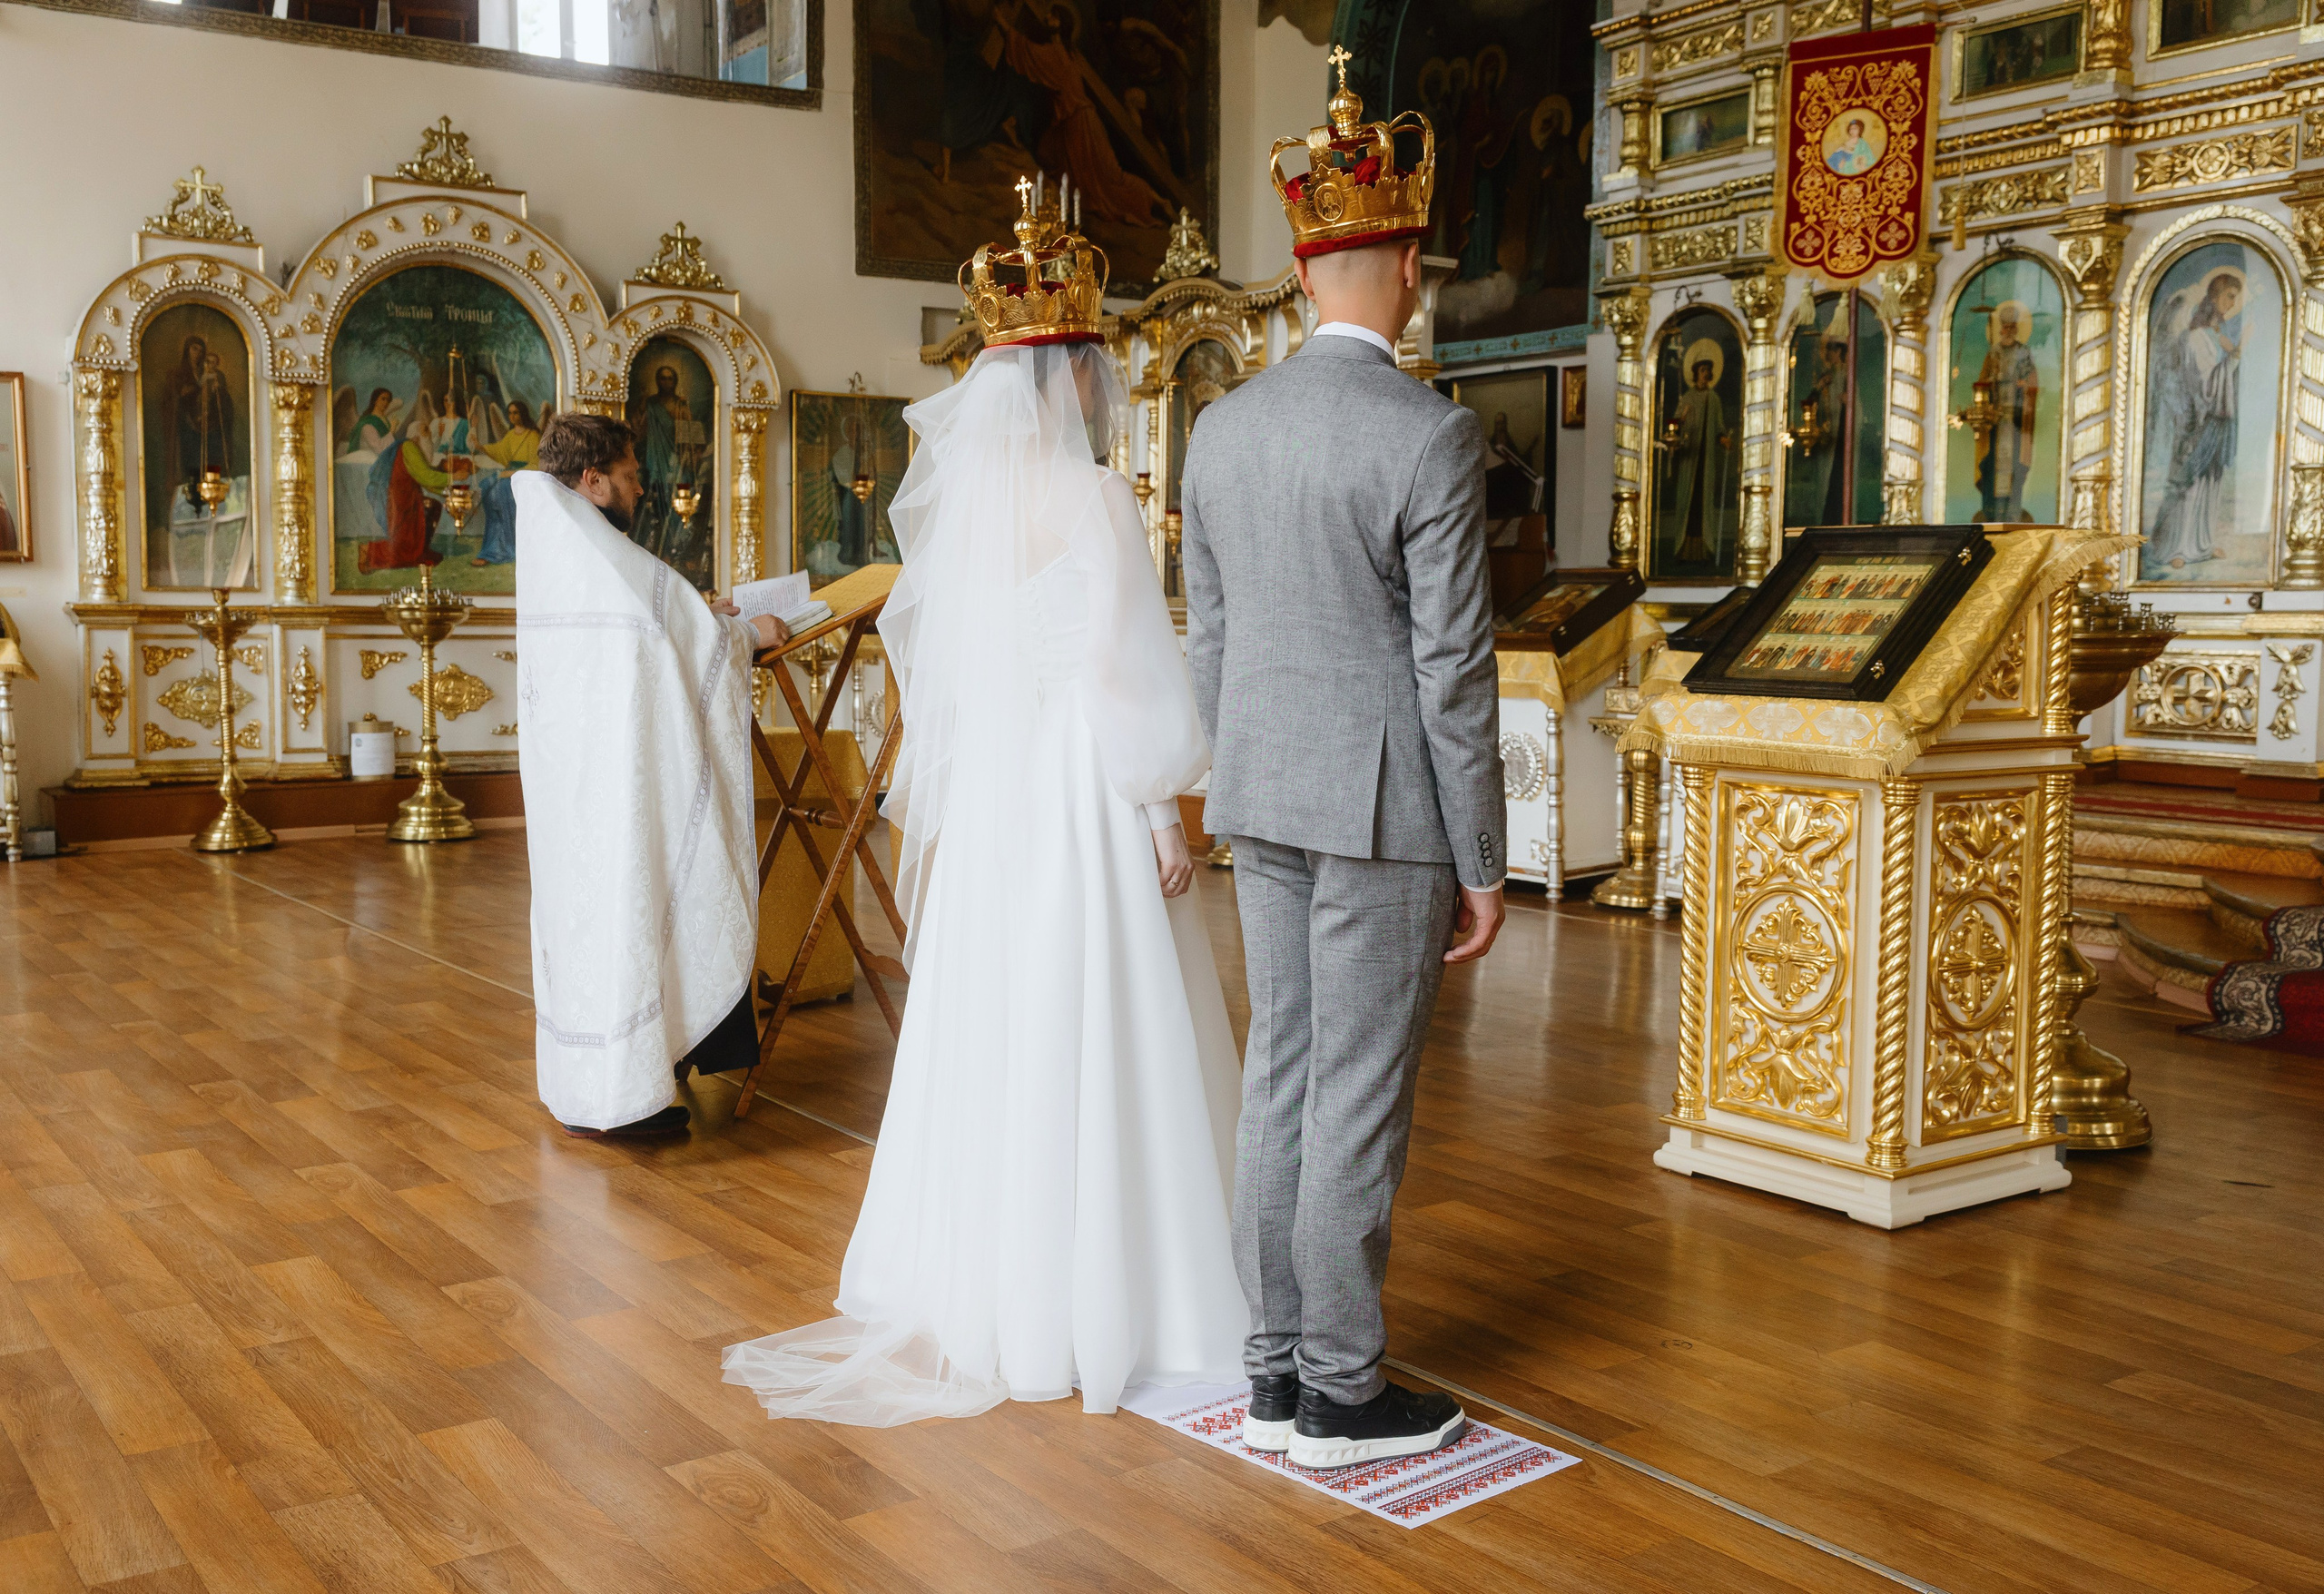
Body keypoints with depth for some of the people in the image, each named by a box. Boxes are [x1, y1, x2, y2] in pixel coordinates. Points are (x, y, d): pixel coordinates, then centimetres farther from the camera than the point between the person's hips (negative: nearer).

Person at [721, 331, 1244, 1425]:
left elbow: (936, 667, 12)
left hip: (983, 802, 7)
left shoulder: (964, 497, 8)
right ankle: (1074, 1303, 9)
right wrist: (1163, 816, -11)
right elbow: (1125, 677, -16)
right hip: (1080, 802, -7)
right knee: (1087, 1044, 1)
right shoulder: (1092, 499, -12)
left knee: (984, 1036, 14)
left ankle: (965, 1284, 25)